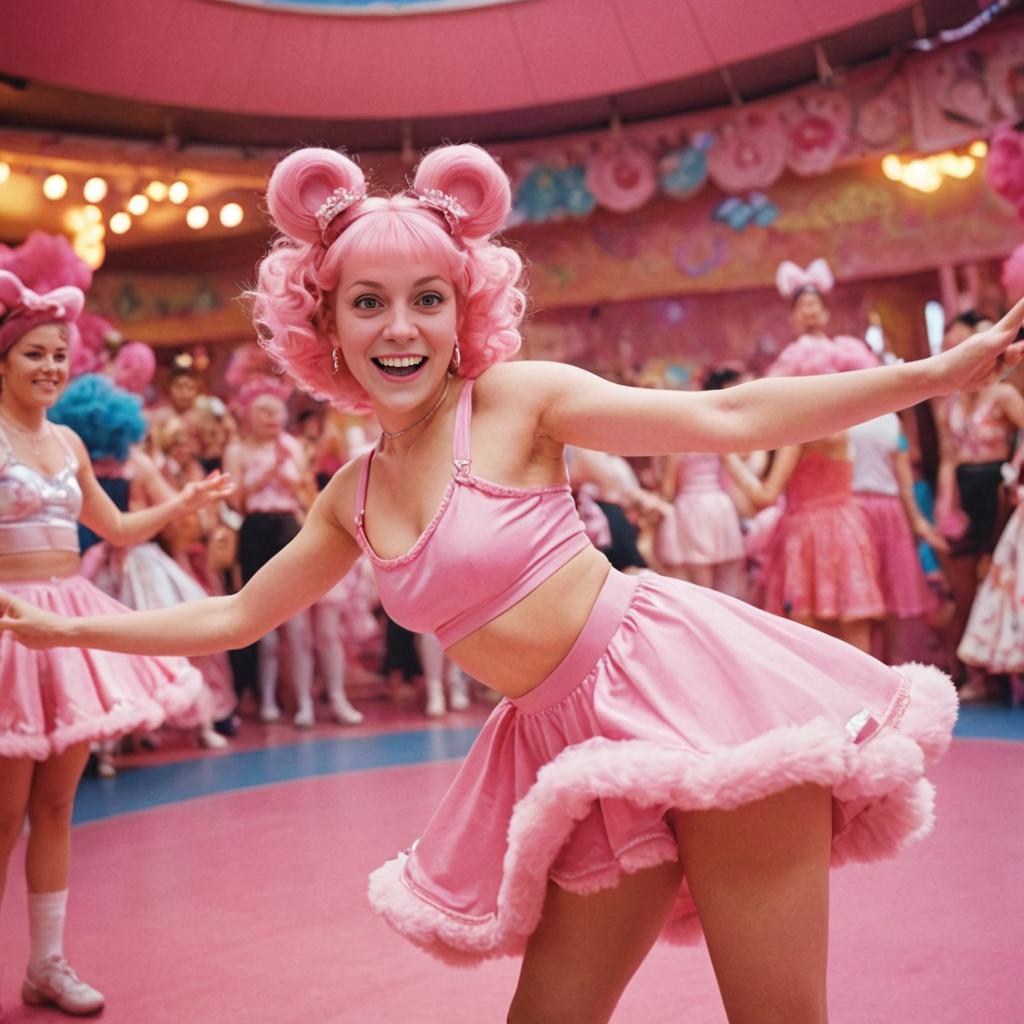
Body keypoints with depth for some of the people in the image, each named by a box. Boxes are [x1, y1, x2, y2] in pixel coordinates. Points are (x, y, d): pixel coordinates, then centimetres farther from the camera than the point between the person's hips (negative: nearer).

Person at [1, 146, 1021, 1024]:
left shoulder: (516, 398, -6)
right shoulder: (349, 500, 11)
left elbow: (729, 417, -11)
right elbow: (232, 616, 22)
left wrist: (937, 371, -16)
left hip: (679, 682, -5)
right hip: (577, 747, 6)